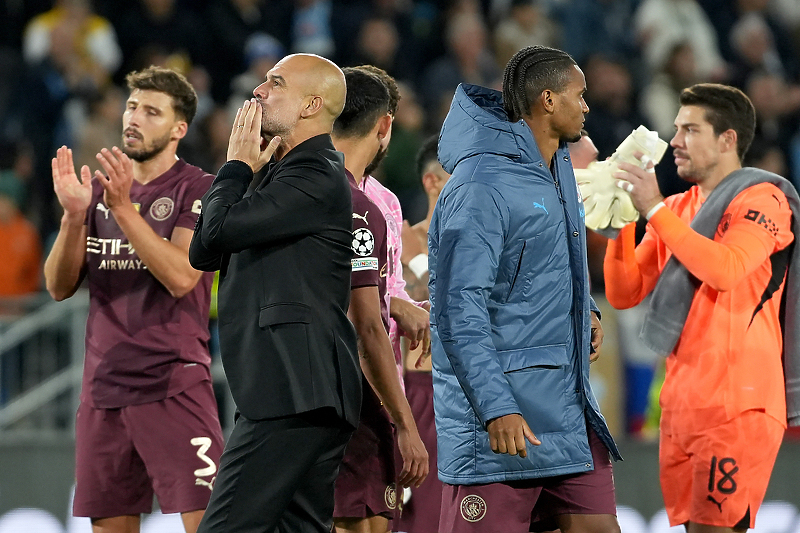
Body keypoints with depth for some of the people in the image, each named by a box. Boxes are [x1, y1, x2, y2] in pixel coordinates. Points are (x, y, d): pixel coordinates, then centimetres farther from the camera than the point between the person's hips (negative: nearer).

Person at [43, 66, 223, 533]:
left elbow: (180, 277, -17)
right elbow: (60, 286, 6)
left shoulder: (198, 190, -3)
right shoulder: (99, 189, 13)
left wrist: (124, 208, -21)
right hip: (104, 386, 6)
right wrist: (73, 215, -10)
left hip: (173, 384, -6)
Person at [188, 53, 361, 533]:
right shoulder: (286, 174, 23)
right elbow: (204, 253, 20)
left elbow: (220, 228, -21)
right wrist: (243, 169, 10)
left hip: (295, 391, -11)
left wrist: (239, 164, -2)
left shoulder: (317, 177, -11)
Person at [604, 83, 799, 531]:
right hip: (682, 401, 8)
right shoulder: (678, 208, 18)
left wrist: (654, 210, -18)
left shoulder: (762, 199, -6)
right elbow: (624, 293, 15)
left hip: (737, 403, -8)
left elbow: (725, 270, -24)